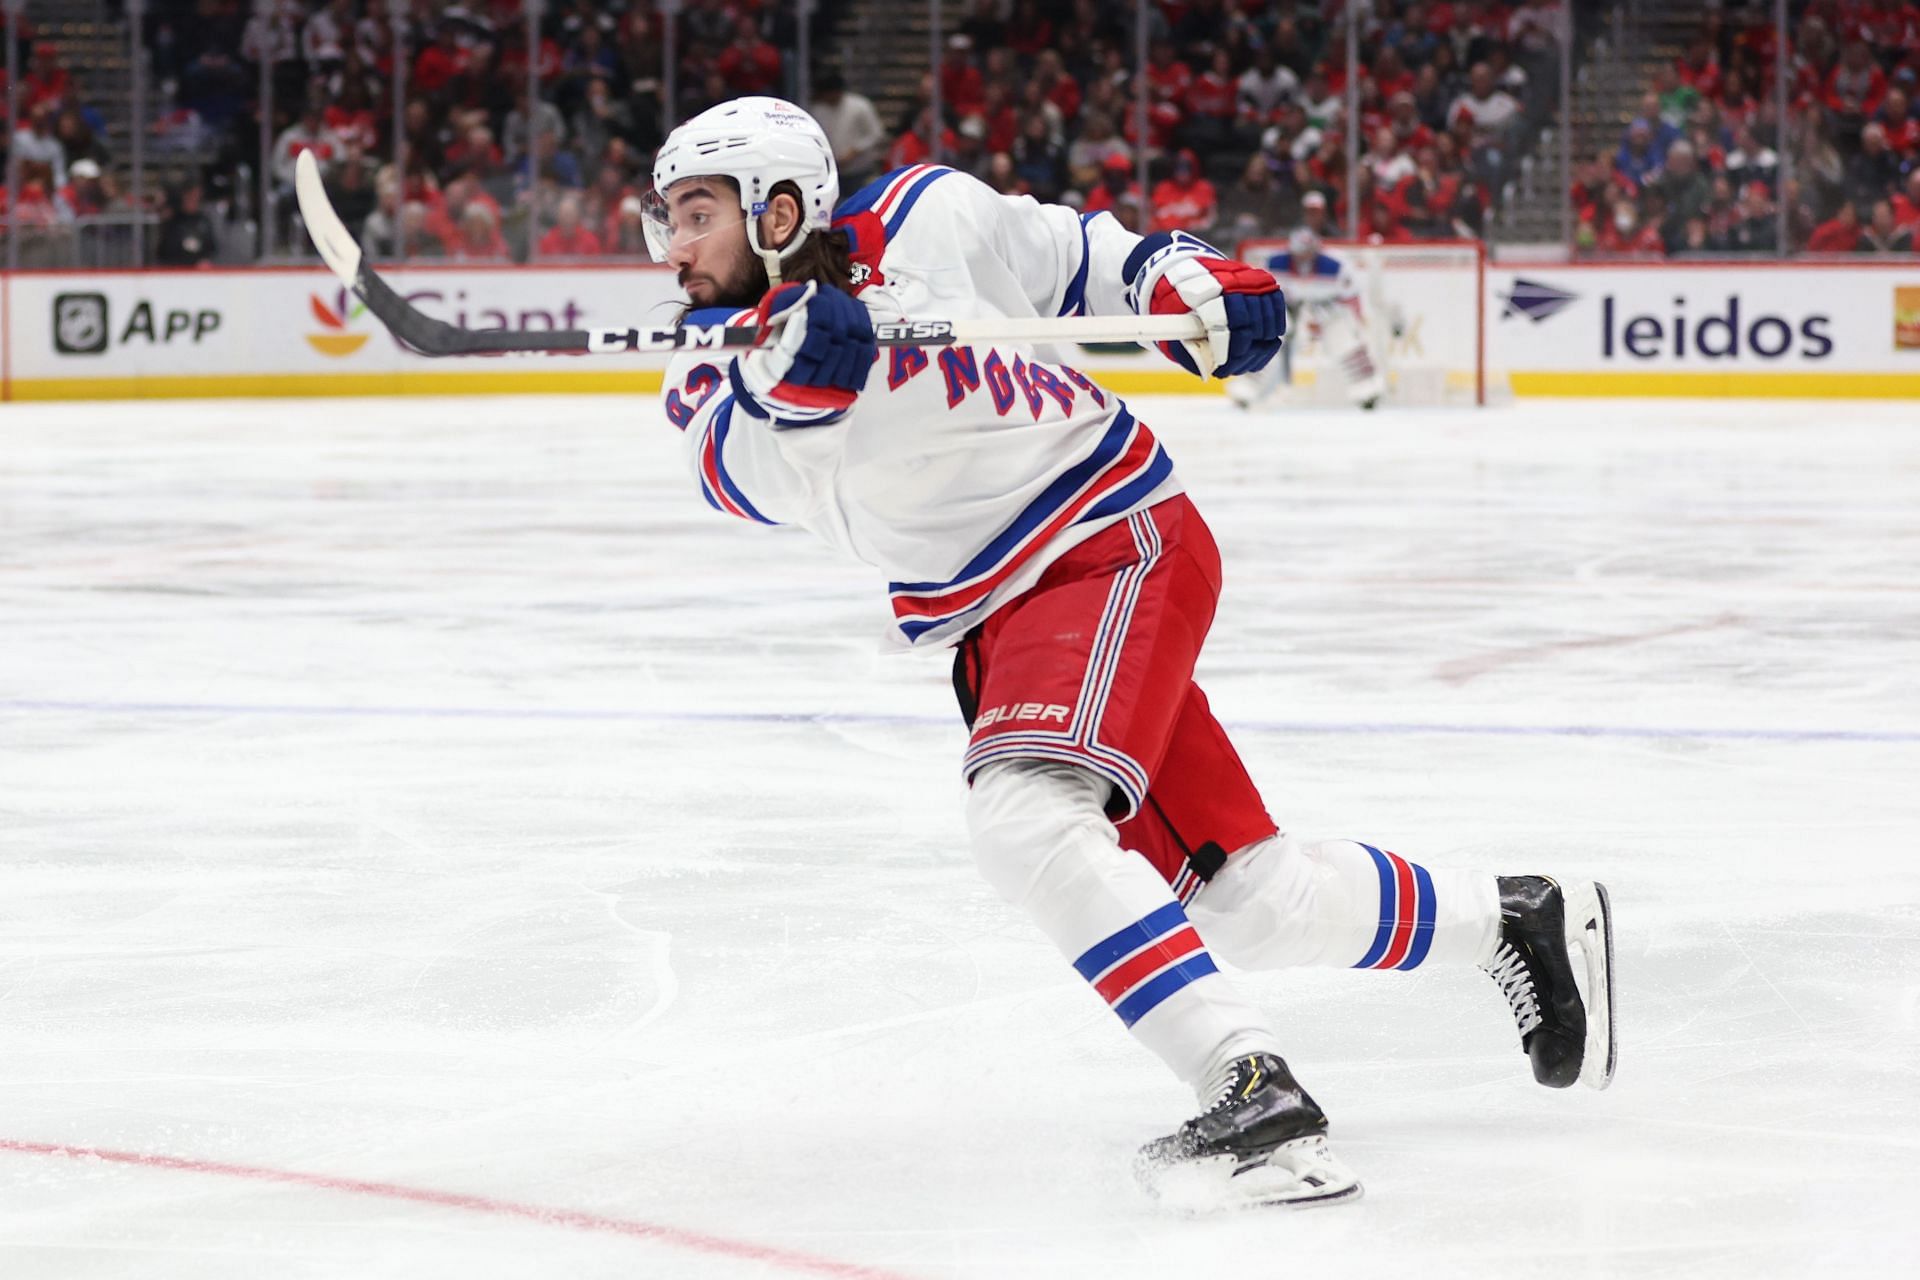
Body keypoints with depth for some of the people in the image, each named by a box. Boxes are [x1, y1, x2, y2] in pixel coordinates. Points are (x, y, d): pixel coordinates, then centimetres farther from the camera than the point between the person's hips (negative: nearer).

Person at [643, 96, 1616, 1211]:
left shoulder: (926, 219, -10)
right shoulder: (714, 374, 0)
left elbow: (1072, 253, 7)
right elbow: (755, 480, -21)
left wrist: (1177, 281, -10)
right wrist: (789, 378, -40)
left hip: (1114, 545, -6)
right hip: (996, 623, 6)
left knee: (1029, 821, -30)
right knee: (1248, 903, 9)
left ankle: (1258, 1098, -36)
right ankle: (1520, 920, 31)